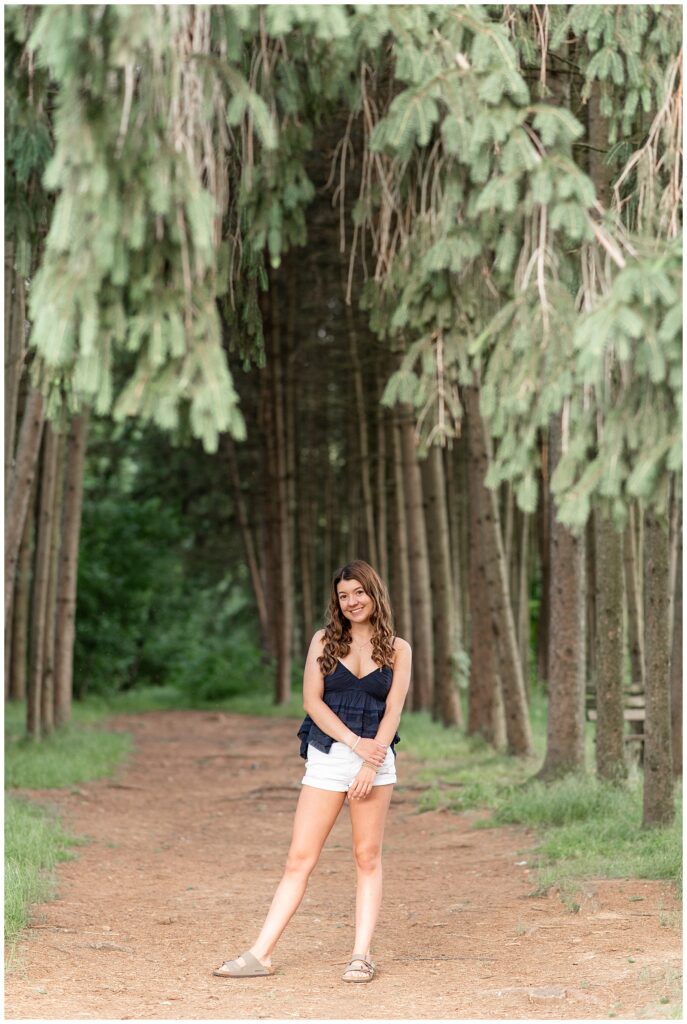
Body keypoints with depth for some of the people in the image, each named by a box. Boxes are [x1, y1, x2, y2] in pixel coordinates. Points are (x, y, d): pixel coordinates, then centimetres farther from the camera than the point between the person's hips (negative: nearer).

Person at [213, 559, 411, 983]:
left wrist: (370, 764, -12)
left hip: (376, 758, 0)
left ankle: (362, 955, 7)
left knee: (368, 857, 2)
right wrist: (354, 742, -12)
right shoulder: (325, 641, 7)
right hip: (326, 756, 0)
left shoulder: (397, 649, 7)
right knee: (300, 858, -2)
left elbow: (393, 710, 0)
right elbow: (312, 700, 0)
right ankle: (261, 955, -2)